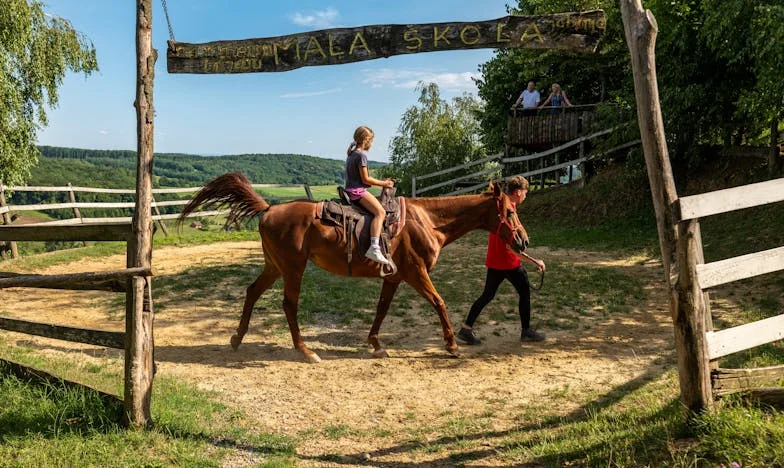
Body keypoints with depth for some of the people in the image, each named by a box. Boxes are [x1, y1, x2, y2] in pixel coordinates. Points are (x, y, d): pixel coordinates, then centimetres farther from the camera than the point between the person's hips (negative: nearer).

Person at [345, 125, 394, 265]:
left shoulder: (351, 154, 19)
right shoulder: (361, 155, -11)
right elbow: (365, 179, -14)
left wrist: (382, 182, 21)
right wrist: (384, 183, -3)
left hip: (351, 190, 11)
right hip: (358, 191, -11)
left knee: (379, 210, 25)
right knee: (380, 211, -26)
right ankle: (374, 248, -42)